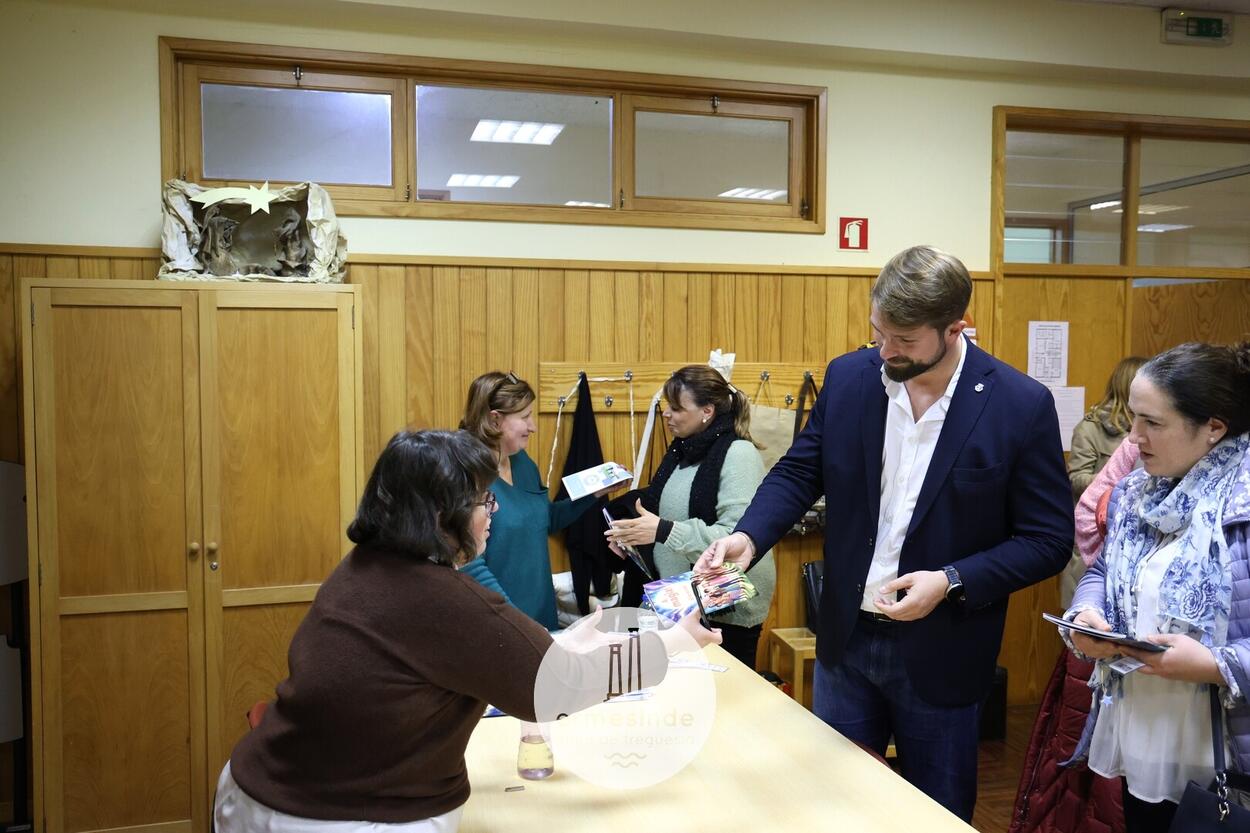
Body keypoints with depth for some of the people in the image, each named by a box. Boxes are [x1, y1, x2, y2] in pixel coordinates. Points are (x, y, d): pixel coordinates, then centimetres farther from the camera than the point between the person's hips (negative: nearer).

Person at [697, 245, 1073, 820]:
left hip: (941, 654, -2)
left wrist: (952, 582, -22)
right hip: (845, 638, 3)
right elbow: (799, 470, 3)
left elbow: (1048, 540, -10)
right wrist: (749, 536, -15)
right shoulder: (847, 378, -6)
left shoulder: (1022, 405, -15)